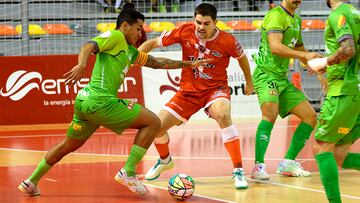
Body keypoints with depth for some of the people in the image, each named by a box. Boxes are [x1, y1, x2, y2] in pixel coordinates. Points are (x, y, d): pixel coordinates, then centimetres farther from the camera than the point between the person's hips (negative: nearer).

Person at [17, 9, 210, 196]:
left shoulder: (129, 51, 25)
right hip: (100, 101, -10)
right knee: (153, 122, -4)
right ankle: (128, 172, -8)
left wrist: (188, 64, 34)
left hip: (84, 102, 10)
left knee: (69, 145, 24)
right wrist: (81, 64, -38)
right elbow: (89, 46, -18)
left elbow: (156, 62, 32)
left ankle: (31, 182, 28)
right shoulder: (115, 36, -2)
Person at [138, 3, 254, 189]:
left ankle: (238, 172, -30)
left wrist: (249, 83, 19)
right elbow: (153, 43, -5)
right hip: (188, 90, 3)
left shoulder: (227, 41, -16)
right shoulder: (185, 31, -13)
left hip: (216, 88, -3)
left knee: (223, 115, -37)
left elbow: (241, 57, 6)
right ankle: (165, 161, 35)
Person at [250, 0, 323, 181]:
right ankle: (259, 166, -35)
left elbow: (299, 49, 30)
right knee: (271, 113, -32)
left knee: (310, 116, 7)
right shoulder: (276, 15, -12)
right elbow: (275, 46, -27)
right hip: (266, 74, -9)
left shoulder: (296, 19, 17)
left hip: (282, 78, 9)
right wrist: (305, 55, -31)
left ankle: (287, 163, 12)